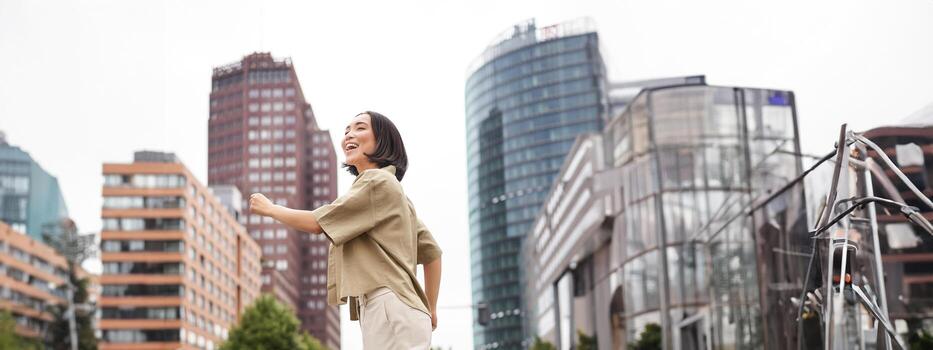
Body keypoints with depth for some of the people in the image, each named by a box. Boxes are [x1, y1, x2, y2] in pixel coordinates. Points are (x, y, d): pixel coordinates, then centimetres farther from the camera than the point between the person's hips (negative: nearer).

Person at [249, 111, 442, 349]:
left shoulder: (376, 180, -3)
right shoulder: (392, 189, 27)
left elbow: (318, 223, -5)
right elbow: (431, 251, 26)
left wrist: (270, 208, 11)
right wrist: (430, 311, 25)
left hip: (390, 308, -10)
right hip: (386, 312, 10)